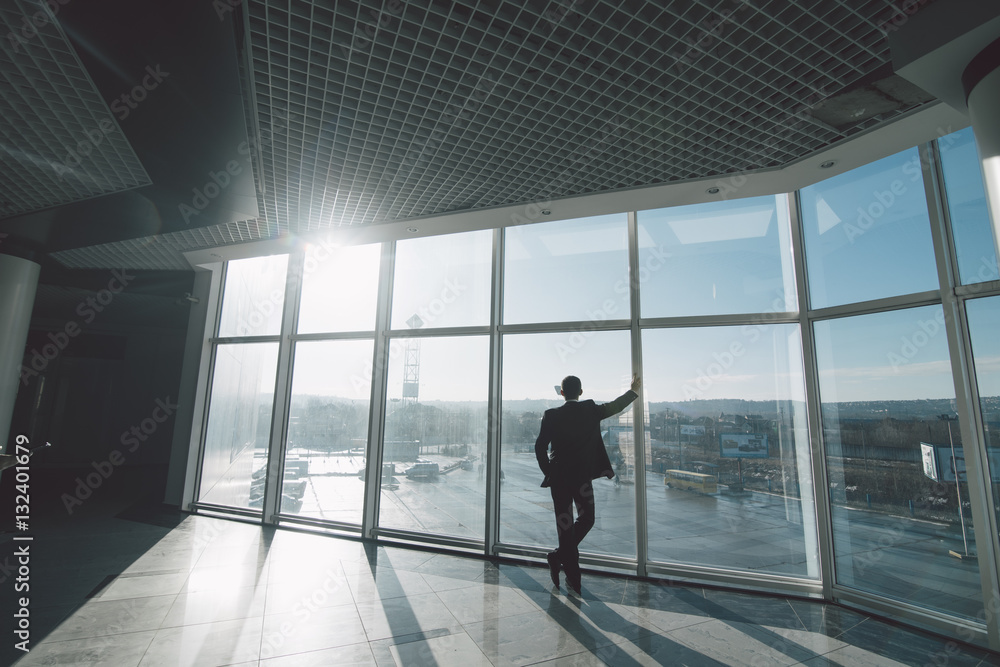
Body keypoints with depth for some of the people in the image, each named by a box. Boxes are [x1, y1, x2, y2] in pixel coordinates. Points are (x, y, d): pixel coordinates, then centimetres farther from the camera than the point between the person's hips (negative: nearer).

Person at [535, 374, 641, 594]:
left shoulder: (551, 415, -7)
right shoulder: (591, 410, -6)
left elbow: (540, 447, -9)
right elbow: (615, 406, 8)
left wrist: (548, 472, 5)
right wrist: (634, 389, 23)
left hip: (558, 477, 1)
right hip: (582, 476, 0)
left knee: (565, 523, 10)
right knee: (587, 518, 20)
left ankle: (573, 578, 15)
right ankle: (559, 557, 14)